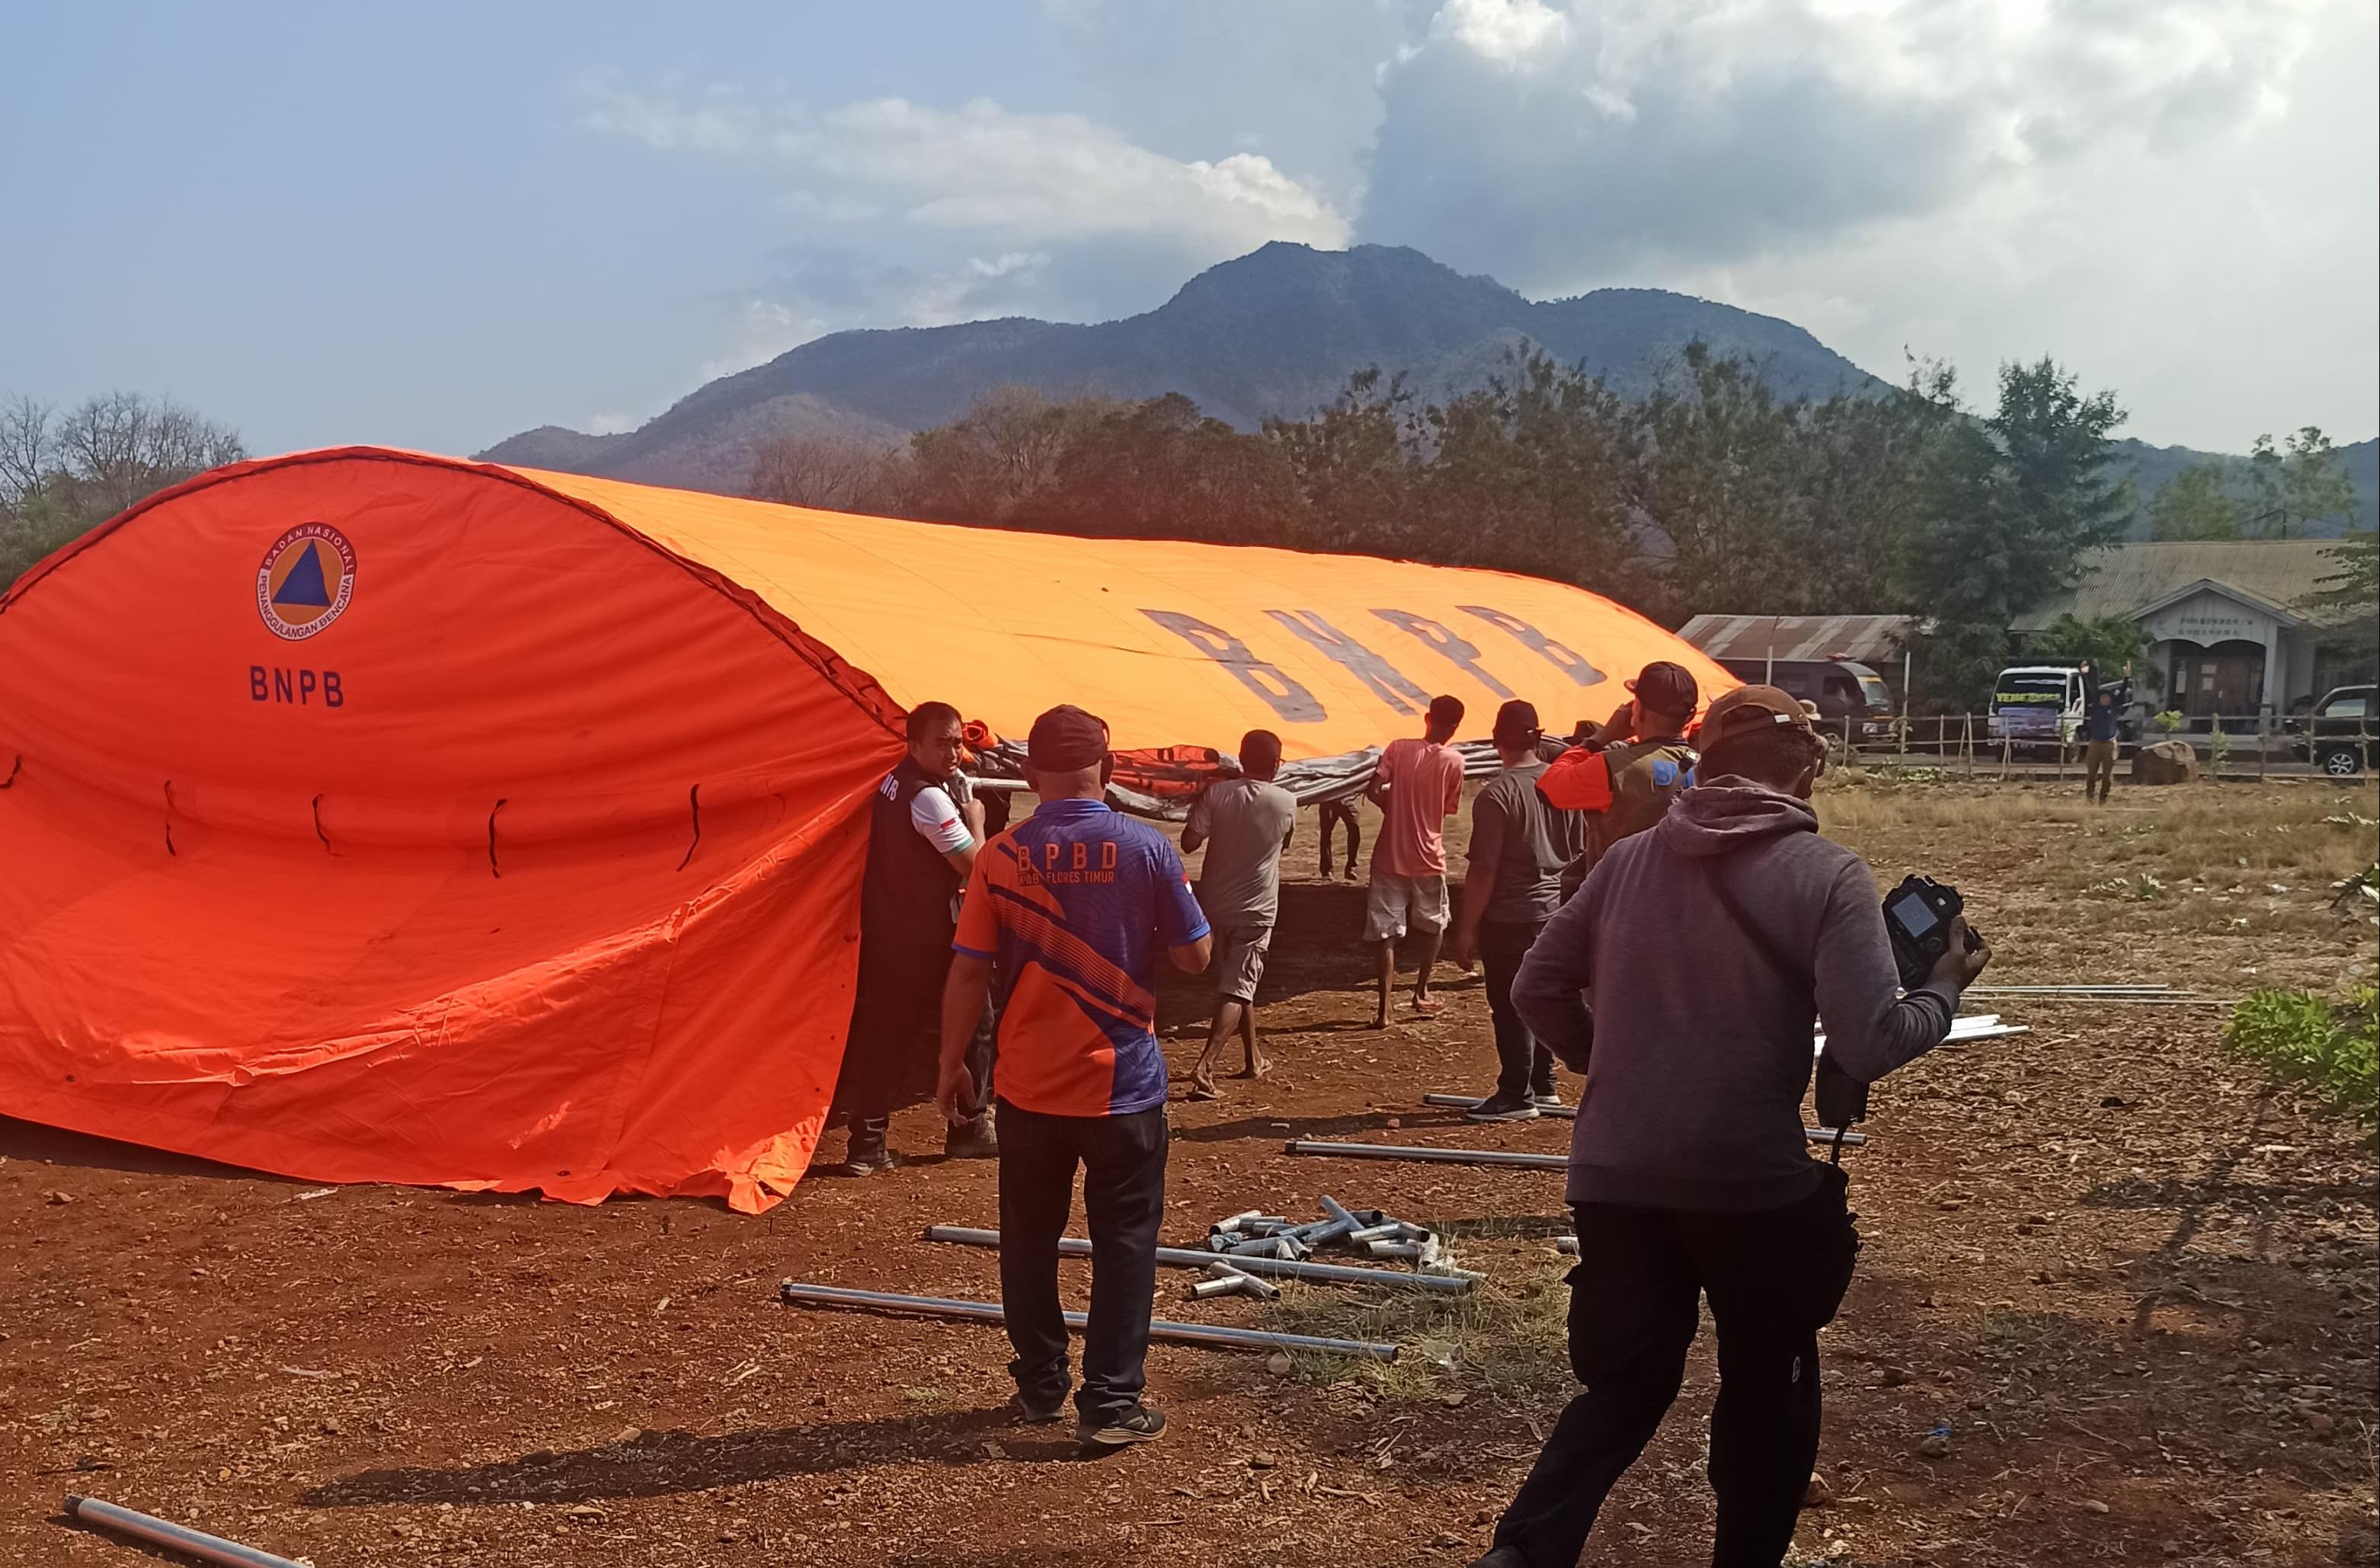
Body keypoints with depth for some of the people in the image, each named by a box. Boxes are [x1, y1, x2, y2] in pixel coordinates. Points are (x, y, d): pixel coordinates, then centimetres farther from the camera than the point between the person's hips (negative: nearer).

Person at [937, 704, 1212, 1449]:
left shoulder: (1002, 857, -7)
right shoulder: (1147, 849, -10)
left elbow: (968, 971, -6)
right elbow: (1195, 957, -4)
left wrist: (952, 1064, 5)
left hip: (1029, 1086, 2)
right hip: (1124, 1084, -1)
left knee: (1030, 1239, 16)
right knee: (1124, 1243, 9)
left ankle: (1039, 1387, 26)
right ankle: (1112, 1402, 11)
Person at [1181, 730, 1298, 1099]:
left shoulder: (1217, 793, -8)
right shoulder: (1287, 803, -6)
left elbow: (1189, 841, -11)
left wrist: (1199, 806, 5)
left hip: (1216, 906, 3)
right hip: (1257, 910, -3)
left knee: (1237, 981, 21)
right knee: (1237, 989, -4)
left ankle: (1255, 1057, 34)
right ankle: (1205, 1065, -21)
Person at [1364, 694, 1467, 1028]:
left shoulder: (1399, 748, -6)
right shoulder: (1454, 761, -6)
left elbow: (1373, 789, -12)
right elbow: (1450, 808, 2)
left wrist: (1394, 806, 6)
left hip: (1390, 858, 0)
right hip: (1429, 859, 0)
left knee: (1387, 934, 3)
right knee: (1431, 927, 23)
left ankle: (1384, 1009, -5)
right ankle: (1421, 994, 31)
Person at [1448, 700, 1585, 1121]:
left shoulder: (1497, 794, -18)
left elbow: (1483, 870, -18)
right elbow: (1578, 853, 13)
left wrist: (1466, 929, -12)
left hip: (1509, 917, -7)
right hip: (1554, 911, 7)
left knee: (1510, 1006, 1)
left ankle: (1516, 1095, 6)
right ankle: (1543, 1085, 26)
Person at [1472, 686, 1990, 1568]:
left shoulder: (1628, 860, 5)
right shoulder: (1826, 875, -8)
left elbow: (1538, 988, 9)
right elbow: (1870, 1046, -15)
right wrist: (1945, 989, 4)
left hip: (1614, 1173, 4)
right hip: (1750, 1175, -4)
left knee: (1625, 1381, 15)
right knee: (1768, 1386, 19)